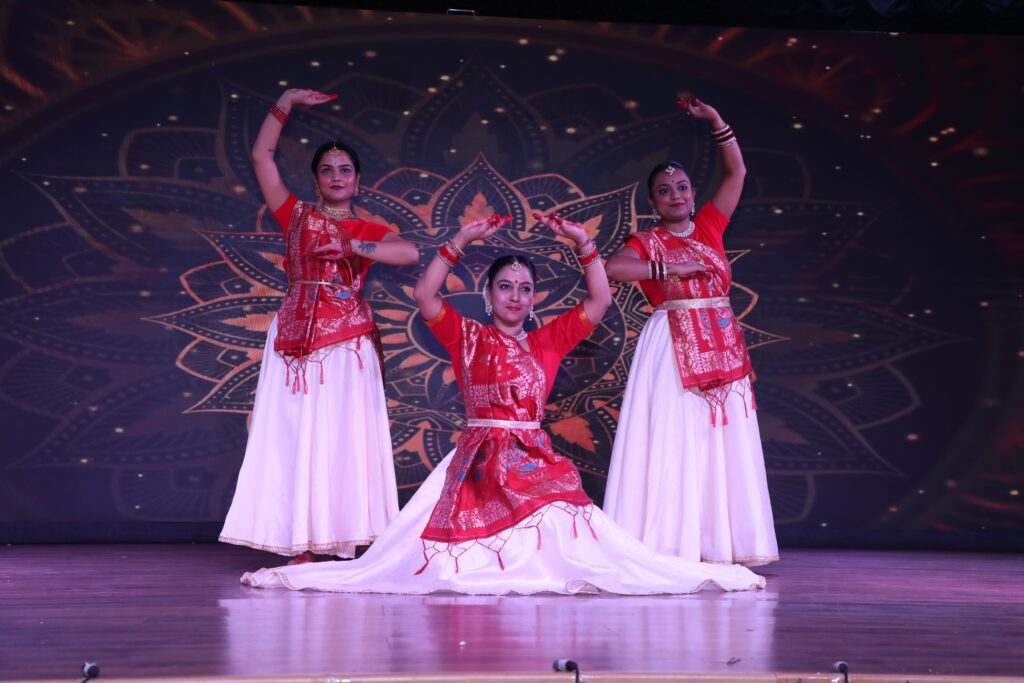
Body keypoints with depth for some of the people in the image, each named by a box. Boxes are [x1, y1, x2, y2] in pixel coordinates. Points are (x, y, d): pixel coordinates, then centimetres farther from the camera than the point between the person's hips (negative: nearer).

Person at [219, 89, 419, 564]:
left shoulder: (367, 230, 12)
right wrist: (287, 103, 13)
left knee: (344, 437, -5)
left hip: (346, 341, -1)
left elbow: (411, 253, -7)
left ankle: (352, 541, -5)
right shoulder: (295, 215, 14)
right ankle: (304, 544, 0)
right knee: (296, 437, -3)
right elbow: (261, 156, 13)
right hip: (295, 338, 1)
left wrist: (352, 246, -12)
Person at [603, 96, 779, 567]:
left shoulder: (708, 228, 14)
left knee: (722, 440, 3)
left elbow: (736, 171, 18)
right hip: (673, 347, -5)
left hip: (721, 347, 5)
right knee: (673, 437, -8)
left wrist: (714, 120, 13)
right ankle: (669, 546, -7)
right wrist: (670, 270, -17)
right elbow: (612, 269, -18)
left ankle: (718, 544, 7)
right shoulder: (647, 242, 2)